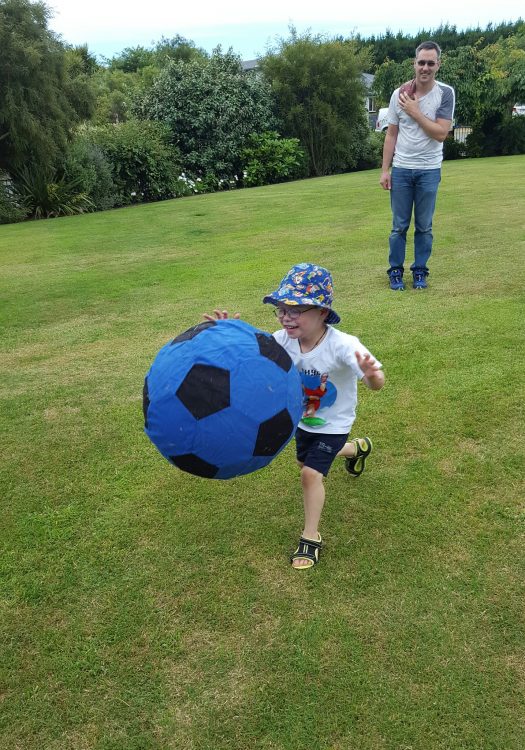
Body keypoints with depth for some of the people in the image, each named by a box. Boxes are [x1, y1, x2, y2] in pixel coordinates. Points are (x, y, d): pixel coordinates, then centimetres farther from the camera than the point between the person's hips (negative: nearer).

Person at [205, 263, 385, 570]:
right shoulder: (284, 339, -23)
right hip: (305, 419, 6)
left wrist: (371, 376, -71)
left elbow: (378, 382, -46)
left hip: (334, 424, -6)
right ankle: (357, 447, 58)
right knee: (307, 462, 28)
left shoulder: (342, 345, -38)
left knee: (311, 473, -15)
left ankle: (311, 536, 11)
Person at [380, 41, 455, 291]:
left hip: (429, 171, -1)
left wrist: (415, 112, -13)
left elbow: (441, 133, -11)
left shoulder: (445, 93, -3)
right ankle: (395, 271, 16)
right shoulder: (399, 94, 2)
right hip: (401, 169, 1)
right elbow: (391, 135, 5)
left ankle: (420, 271, 17)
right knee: (399, 226, 5)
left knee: (424, 226, 6)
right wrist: (384, 170, 1)